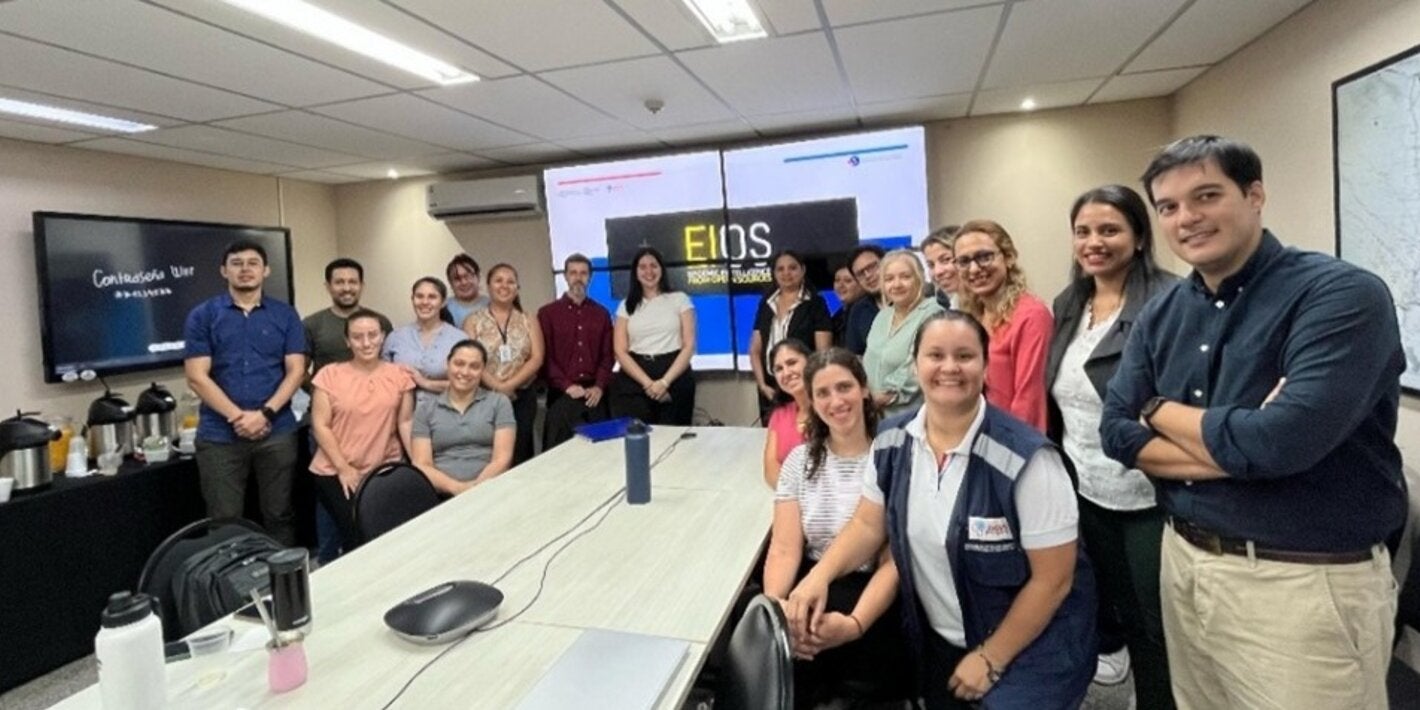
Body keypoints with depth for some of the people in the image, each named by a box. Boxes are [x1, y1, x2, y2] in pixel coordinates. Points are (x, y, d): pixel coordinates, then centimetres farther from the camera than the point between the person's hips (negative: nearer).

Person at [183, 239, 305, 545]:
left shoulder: (285, 315, 6)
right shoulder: (202, 316, 3)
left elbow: (296, 371, 0)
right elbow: (197, 377, -4)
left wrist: (265, 413, -12)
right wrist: (238, 417, -13)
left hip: (277, 432, 1)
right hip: (220, 435, 0)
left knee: (279, 514, 10)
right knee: (224, 520, 6)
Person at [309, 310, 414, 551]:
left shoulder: (399, 375, 3)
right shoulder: (329, 375, -2)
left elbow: (405, 423, 3)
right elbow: (320, 426, -2)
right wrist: (343, 468, -8)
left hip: (386, 472, 1)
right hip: (335, 473, -1)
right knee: (356, 535, -13)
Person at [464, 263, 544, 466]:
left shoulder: (527, 321, 8)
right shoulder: (473, 321, 4)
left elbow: (536, 358, -2)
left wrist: (510, 385, -14)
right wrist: (497, 386, -16)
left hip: (522, 396, 2)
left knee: (519, 452, 5)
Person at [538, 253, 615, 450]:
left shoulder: (601, 313, 12)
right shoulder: (547, 313, 4)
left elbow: (608, 354, 7)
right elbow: (545, 357, -3)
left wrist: (599, 386, -7)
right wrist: (567, 385, -13)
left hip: (595, 394, 2)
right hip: (562, 395, -2)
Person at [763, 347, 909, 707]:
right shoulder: (800, 460, 7)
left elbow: (894, 561, -10)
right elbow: (785, 549, 0)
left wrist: (854, 624, -27)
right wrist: (774, 604, -21)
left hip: (874, 595, -2)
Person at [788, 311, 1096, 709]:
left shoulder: (1026, 459, -25)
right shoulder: (891, 443, -9)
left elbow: (1052, 580, -18)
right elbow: (869, 525, 2)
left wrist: (989, 659, -12)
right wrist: (819, 576, -14)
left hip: (1029, 650, -4)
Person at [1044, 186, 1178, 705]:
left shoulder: (1170, 300, -15)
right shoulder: (1068, 305, 7)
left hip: (1150, 494, -5)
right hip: (1085, 489, 6)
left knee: (1154, 623, 10)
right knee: (1111, 602, 23)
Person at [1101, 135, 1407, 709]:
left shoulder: (1342, 294, -14)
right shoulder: (1161, 314, 4)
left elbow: (1283, 441, -27)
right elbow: (1117, 432, -2)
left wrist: (1161, 411, -10)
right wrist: (1238, 450, -17)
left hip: (1306, 583, -5)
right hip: (1183, 564, 6)